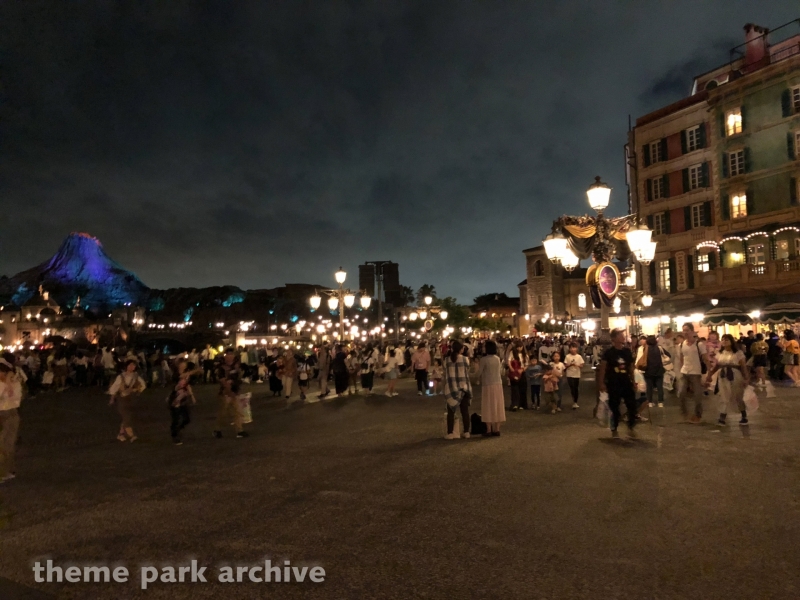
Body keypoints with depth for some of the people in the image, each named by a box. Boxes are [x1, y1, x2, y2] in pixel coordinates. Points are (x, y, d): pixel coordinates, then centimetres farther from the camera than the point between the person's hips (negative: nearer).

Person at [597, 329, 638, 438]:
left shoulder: (627, 351, 4)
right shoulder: (609, 352, -8)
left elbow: (631, 367, 12)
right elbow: (602, 368, -7)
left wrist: (633, 381, 12)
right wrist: (601, 383, -12)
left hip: (626, 383, 4)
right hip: (613, 384, -3)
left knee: (632, 405, 1)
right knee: (614, 408, 6)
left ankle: (631, 428, 19)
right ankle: (614, 429, 21)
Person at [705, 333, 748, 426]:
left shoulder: (738, 353, -5)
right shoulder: (720, 353, 7)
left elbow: (743, 366, -7)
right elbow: (716, 366, 8)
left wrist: (746, 379, -12)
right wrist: (709, 375, -3)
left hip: (736, 377, -3)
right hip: (723, 377, 3)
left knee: (739, 398, 10)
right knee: (723, 398, -1)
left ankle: (744, 417, 28)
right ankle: (722, 418, -5)